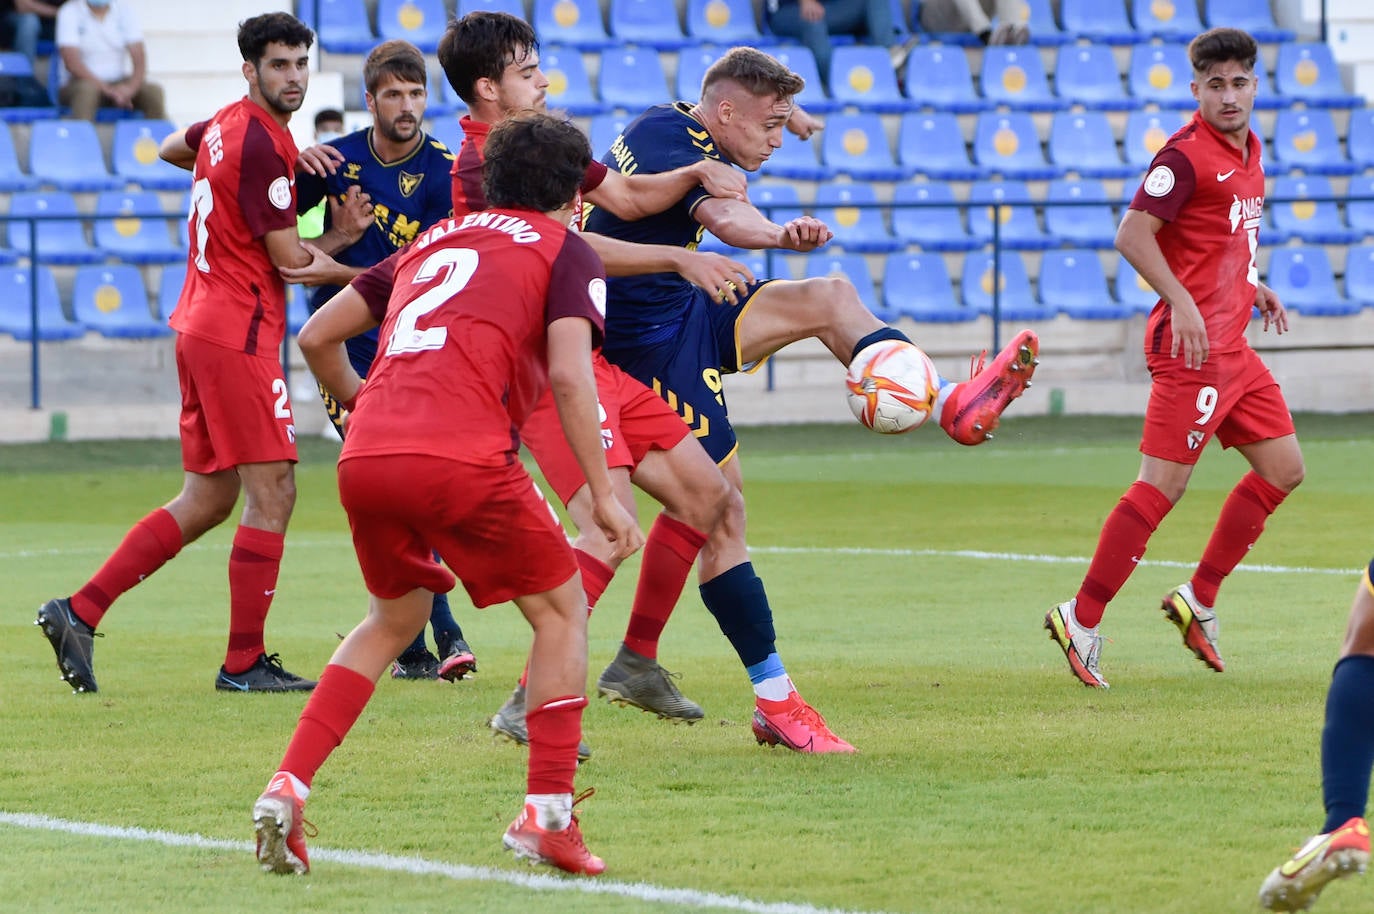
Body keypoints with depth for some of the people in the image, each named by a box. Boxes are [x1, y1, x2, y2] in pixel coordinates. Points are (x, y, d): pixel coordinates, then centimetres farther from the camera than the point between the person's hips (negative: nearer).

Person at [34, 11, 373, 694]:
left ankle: (79, 612, 10)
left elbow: (173, 146, 36)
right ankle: (244, 663, -2)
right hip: (238, 336, -10)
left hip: (201, 325, 10)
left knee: (207, 499, 13)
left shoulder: (227, 126, 12)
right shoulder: (260, 146, -16)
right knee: (272, 494, -5)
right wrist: (341, 236, 5)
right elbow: (289, 257, -15)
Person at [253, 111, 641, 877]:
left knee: (394, 620, 27)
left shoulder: (436, 241, 29)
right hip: (464, 459, -6)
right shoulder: (566, 251, 12)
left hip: (366, 459, 6)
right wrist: (604, 496, -4)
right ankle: (547, 815, 5)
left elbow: (317, 336, 27)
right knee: (562, 609, 14)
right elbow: (569, 375, -4)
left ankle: (287, 789, 13)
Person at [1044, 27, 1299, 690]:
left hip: (1233, 346, 9)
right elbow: (1132, 233, -21)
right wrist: (1181, 302, -28)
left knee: (1282, 471, 11)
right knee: (1162, 485, -10)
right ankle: (1083, 619, -6)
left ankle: (1199, 598, 17)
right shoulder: (1186, 155, -14)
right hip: (1192, 345, -9)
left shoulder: (1249, 150, 14)